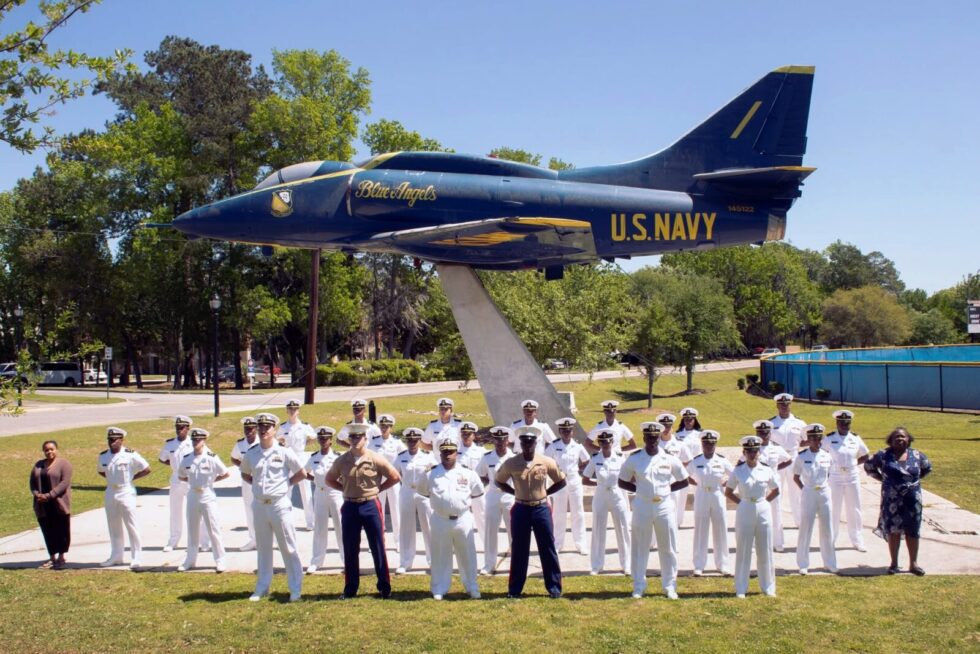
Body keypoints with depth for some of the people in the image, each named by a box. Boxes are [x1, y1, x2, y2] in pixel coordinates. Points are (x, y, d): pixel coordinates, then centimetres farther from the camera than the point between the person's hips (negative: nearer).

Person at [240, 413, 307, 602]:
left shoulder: (284, 452, -6)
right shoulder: (251, 454, 4)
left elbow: (302, 474, 1)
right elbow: (245, 474, 21)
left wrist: (285, 483, -3)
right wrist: (258, 485, 7)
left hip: (279, 504, -4)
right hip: (259, 505, 4)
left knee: (288, 547, 1)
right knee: (262, 548, 13)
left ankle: (295, 588, 8)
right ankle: (262, 588, 23)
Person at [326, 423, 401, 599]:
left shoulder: (376, 459, -7)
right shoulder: (342, 460, 0)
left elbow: (395, 477, 0)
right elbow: (329, 479, 14)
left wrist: (377, 488, -2)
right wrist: (346, 489, 4)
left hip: (370, 506, -2)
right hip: (350, 507, 2)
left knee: (378, 548, 4)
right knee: (350, 550, 8)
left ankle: (384, 587, 14)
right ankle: (350, 588, 18)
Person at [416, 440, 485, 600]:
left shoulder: (468, 474, -2)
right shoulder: (430, 474, -3)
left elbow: (478, 492, 11)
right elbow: (422, 491, 10)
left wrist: (464, 500, 2)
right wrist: (440, 500, 5)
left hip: (463, 519, 0)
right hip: (440, 520, 0)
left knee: (467, 555, 8)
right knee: (440, 556, 7)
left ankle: (472, 588, 20)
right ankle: (439, 589, 17)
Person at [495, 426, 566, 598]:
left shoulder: (547, 462, -7)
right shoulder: (511, 463, -6)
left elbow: (561, 482, 6)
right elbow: (499, 481, 9)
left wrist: (545, 492, -1)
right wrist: (515, 492, -1)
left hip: (541, 509, 0)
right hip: (520, 509, 0)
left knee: (548, 548, 5)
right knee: (519, 550, 8)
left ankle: (554, 587, 15)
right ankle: (514, 589, 17)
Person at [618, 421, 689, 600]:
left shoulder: (670, 458, -1)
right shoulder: (634, 459, -3)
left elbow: (683, 481, 9)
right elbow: (622, 482, 6)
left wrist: (666, 489, -2)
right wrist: (640, 489, -5)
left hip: (665, 506, 1)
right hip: (642, 506, -1)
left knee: (668, 548, 6)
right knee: (640, 548, 5)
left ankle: (670, 586, 18)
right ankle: (639, 587, 16)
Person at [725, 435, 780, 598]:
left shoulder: (767, 470, 0)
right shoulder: (738, 471, -2)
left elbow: (775, 490, 13)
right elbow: (728, 492, 6)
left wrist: (764, 501, 3)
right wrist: (741, 502, -3)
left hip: (763, 511, 1)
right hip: (744, 512, -1)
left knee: (765, 550, 8)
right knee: (743, 550, 3)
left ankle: (768, 587, 20)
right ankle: (741, 589, 10)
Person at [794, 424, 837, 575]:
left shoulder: (827, 456, 2)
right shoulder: (802, 457, -5)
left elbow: (830, 474, 14)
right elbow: (796, 477, 3)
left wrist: (827, 485, 1)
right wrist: (804, 489, -6)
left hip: (824, 494, 3)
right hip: (808, 495, -3)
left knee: (827, 530, 9)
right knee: (805, 529, 1)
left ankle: (830, 563, 21)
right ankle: (803, 564, 11)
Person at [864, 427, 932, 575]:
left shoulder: (916, 455, 2)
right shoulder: (883, 455, -4)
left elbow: (927, 467, 20)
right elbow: (869, 466, 9)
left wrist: (915, 479, 8)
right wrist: (883, 479, 1)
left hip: (912, 499, 2)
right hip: (892, 499, -2)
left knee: (912, 531, 6)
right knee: (893, 530, 3)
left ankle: (913, 564, 16)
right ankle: (894, 563, 13)